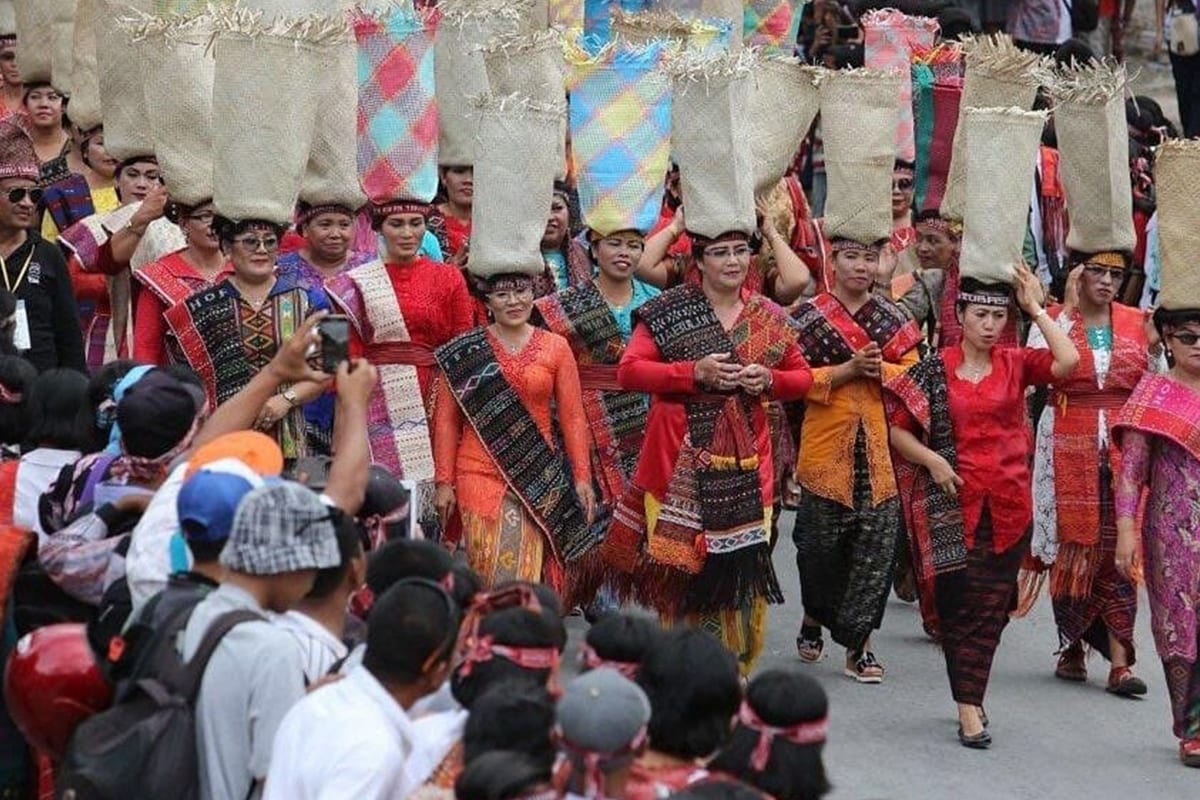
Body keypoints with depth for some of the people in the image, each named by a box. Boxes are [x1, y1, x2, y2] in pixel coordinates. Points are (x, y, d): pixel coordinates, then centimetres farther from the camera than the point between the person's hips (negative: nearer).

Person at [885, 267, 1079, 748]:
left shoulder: (1016, 364, 6)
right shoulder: (935, 371, 2)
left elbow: (1068, 362, -12)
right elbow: (897, 429, 4)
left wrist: (1036, 309, -7)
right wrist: (932, 460, -11)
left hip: (1008, 505, 1)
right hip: (953, 503, -1)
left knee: (991, 607, 3)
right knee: (959, 603, -2)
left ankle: (969, 703, 12)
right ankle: (970, 707, 3)